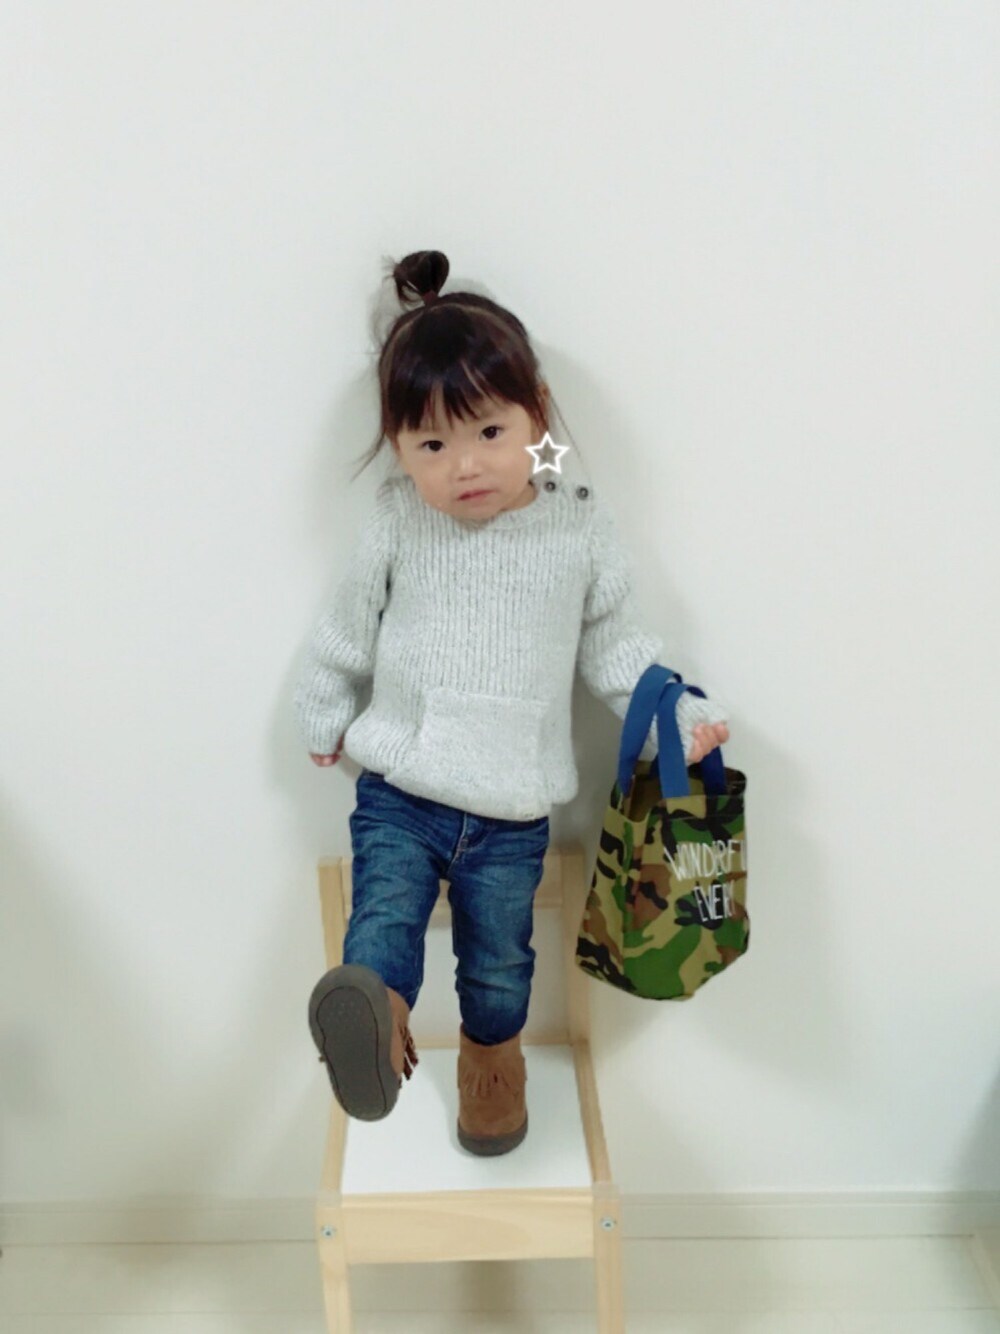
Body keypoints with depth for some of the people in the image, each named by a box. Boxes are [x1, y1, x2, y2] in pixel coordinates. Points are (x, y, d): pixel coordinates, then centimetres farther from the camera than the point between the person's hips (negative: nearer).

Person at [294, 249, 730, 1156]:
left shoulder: (581, 528, -7)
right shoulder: (396, 524, -8)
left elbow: (612, 642, 5)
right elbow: (349, 630, 7)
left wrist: (675, 716, -3)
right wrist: (323, 717, 18)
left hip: (512, 810, 0)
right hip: (398, 790, 0)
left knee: (499, 953, 16)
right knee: (385, 909, -25)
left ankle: (492, 1050, 41)